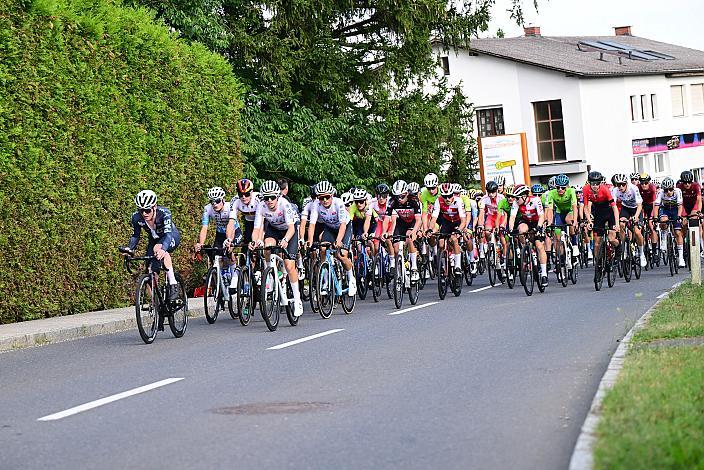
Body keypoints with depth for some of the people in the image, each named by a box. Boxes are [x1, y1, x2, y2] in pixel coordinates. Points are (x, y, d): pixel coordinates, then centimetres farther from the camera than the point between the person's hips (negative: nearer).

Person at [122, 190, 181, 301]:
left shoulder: (164, 213, -34)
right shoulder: (136, 218, -23)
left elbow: (168, 234, -46)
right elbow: (135, 236, -8)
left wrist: (162, 248, -65)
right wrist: (129, 249, -28)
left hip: (172, 237, -5)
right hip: (154, 240, 5)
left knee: (159, 250, -38)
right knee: (151, 272, -11)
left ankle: (173, 284, -28)